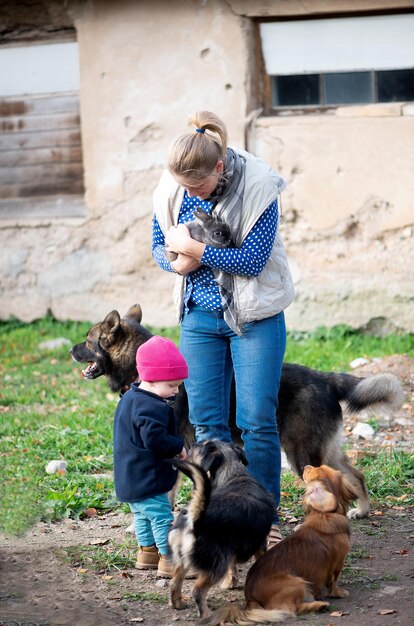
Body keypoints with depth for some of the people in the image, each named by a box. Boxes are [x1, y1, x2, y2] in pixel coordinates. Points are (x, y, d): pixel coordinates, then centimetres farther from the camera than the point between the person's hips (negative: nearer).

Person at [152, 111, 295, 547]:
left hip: (254, 317, -4)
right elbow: (159, 245, 7)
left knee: (257, 420, -5)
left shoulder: (257, 188, -19)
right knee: (205, 420, 5)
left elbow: (252, 259, -21)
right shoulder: (171, 191, -5)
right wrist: (178, 262, -15)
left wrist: (193, 248, -20)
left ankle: (265, 518, 6)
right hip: (199, 316, 4)